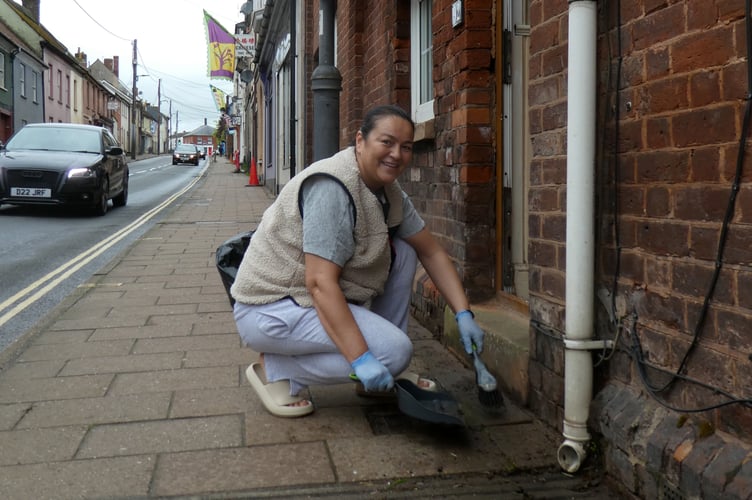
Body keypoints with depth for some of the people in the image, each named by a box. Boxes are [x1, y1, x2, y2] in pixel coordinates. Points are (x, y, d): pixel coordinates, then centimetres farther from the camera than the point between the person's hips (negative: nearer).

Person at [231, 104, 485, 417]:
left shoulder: (389, 192, 4)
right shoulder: (331, 187, -25)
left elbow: (431, 252, 9)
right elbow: (320, 283, -30)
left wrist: (464, 314, 0)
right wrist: (361, 359, -33)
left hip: (321, 298, 9)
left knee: (403, 253, 2)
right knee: (394, 351, -20)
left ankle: (383, 378, 7)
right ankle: (275, 369, -6)